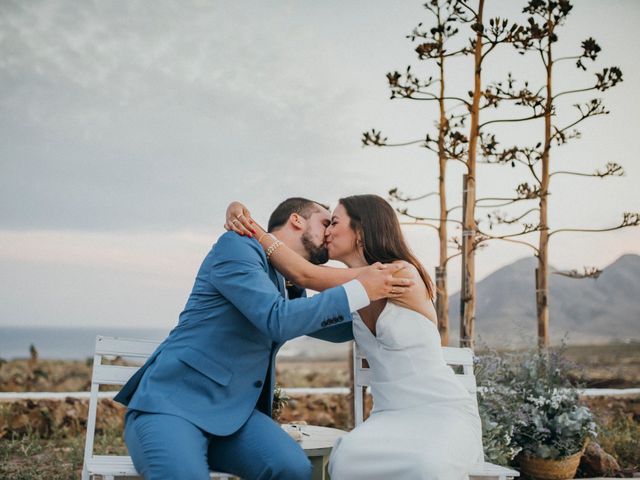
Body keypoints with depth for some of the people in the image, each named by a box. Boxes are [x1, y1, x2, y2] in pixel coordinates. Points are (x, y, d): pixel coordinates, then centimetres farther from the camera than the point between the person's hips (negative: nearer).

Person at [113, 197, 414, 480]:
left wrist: (386, 294, 22)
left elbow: (335, 329, 30)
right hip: (170, 401, -7)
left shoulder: (292, 285, 16)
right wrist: (359, 290, -15)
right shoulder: (237, 246, -8)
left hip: (232, 411, 7)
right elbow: (278, 320, -21)